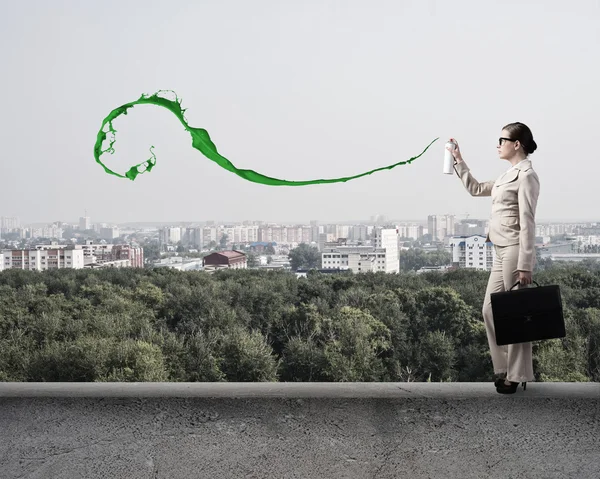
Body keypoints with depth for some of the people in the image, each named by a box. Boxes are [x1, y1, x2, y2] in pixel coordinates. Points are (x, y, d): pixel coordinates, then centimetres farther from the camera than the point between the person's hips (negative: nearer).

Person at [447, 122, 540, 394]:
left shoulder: (526, 176, -12)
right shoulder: (509, 175, 16)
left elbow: (527, 223, -17)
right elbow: (476, 189, 30)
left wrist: (525, 266, -20)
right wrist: (459, 161, 24)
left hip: (515, 252, -9)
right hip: (501, 253, 9)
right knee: (490, 310, 10)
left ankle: (517, 376, 8)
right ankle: (505, 369, 19)